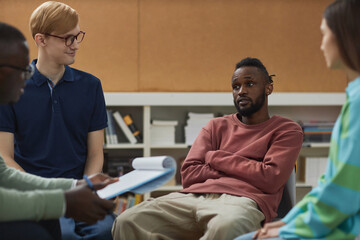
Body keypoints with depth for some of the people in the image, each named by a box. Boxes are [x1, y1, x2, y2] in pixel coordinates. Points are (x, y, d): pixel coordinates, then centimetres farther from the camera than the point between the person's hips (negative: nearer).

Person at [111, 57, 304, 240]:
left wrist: (216, 158, 6)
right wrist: (242, 170, 1)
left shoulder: (287, 130, 16)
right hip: (194, 195, 4)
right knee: (127, 221, -25)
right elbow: (189, 174, 12)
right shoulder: (217, 126, 27)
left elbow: (270, 180, -3)